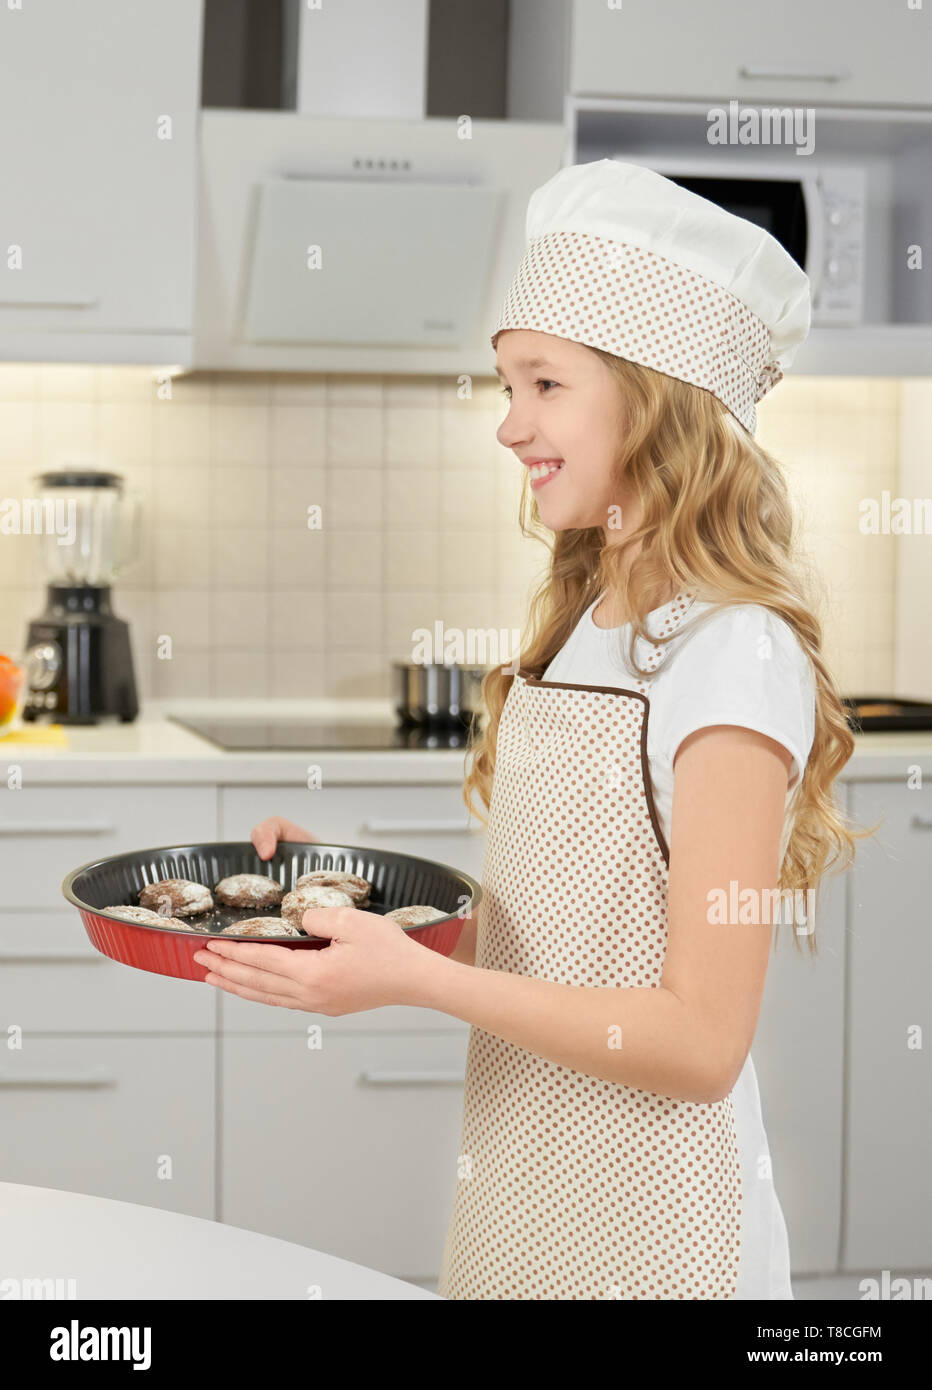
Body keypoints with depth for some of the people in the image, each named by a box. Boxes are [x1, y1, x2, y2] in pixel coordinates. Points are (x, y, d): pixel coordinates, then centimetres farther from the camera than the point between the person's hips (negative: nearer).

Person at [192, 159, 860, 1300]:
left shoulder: (735, 659, -18)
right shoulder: (578, 633, 7)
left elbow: (700, 1041, -21)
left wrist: (414, 976, -25)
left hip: (644, 1232, -7)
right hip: (512, 1203, 7)